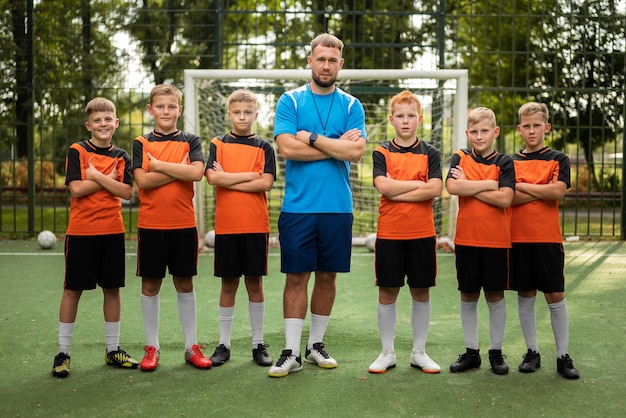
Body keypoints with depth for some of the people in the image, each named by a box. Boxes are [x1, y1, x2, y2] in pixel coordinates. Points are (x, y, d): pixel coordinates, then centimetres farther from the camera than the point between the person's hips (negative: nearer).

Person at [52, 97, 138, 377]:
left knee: (112, 289, 8)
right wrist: (108, 180, -8)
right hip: (80, 231, -3)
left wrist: (97, 176, -13)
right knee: (73, 289, 3)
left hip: (112, 231, 3)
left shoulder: (121, 156, 8)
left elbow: (127, 192, -6)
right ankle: (63, 352, 12)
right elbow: (76, 189, -15)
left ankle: (113, 349, 20)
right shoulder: (77, 151, -2)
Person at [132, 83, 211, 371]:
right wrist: (179, 170, -10)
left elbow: (197, 172, -13)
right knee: (150, 283, 5)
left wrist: (159, 165, -11)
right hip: (151, 224, 0)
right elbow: (142, 180, -11)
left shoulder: (190, 141, 5)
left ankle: (191, 346, 16)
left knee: (185, 283, 7)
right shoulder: (141, 143, 5)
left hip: (184, 224, 0)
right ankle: (152, 347, 16)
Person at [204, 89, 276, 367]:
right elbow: (212, 177, -9)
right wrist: (248, 175, -8)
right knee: (228, 284, 6)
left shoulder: (263, 147, 5)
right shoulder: (218, 144, 6)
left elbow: (266, 183, -8)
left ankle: (258, 344, 16)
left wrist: (228, 180, -8)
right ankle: (224, 344, 16)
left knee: (255, 283, 5)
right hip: (226, 226, 0)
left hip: (256, 225, 0)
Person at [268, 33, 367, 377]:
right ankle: (291, 352, 8)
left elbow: (356, 151, -8)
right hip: (297, 206, -2)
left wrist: (311, 137, -9)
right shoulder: (290, 101, 3)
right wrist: (337, 145, -8)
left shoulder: (351, 106, 6)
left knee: (327, 276, 10)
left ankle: (316, 344, 24)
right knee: (296, 276, 1)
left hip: (338, 207, 2)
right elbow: (287, 148, -11)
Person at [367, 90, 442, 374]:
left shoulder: (430, 153, 4)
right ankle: (387, 353, 16)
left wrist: (397, 191, -13)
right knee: (387, 292, 4)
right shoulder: (382, 153, 3)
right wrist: (419, 183, -10)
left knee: (421, 292, 7)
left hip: (422, 233, 1)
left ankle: (419, 352, 20)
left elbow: (435, 190, -11)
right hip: (389, 232, -1)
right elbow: (383, 186, -14)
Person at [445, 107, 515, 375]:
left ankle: (496, 352, 19)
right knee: (468, 296, 8)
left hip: (497, 240, -1)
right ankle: (471, 351, 21)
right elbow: (452, 187, -16)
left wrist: (469, 186, -12)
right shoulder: (460, 158, 4)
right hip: (466, 239, 1)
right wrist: (489, 184, -13)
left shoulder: (504, 162, 1)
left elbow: (505, 198, -15)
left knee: (495, 296, 6)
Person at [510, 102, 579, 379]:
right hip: (518, 238, 2)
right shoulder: (512, 162, 8)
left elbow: (557, 191, -13)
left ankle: (563, 356, 10)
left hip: (548, 239, -2)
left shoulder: (558, 159, 4)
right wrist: (543, 191, -12)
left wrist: (522, 186, -9)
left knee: (555, 296, 1)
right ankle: (532, 352, 19)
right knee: (525, 296, 8)